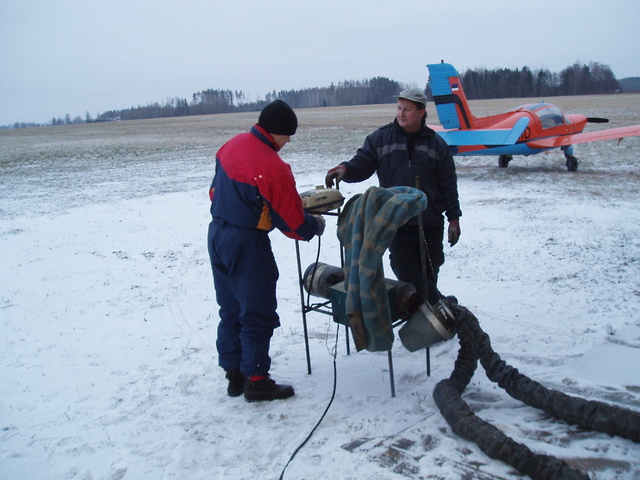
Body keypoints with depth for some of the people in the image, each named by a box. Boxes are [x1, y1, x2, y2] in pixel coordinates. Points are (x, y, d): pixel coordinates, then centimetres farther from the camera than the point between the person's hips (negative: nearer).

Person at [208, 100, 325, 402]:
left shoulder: (231, 146, 3)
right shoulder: (274, 169, -21)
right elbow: (293, 223, -15)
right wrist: (316, 226, 4)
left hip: (216, 234, 9)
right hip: (247, 244, -8)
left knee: (230, 311, 17)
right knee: (258, 314, 4)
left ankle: (234, 374, 28)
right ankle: (256, 380, 14)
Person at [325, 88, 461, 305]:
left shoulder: (436, 144, 5)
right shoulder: (380, 138, 3)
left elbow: (448, 185, 7)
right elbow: (362, 165, 0)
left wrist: (453, 218, 5)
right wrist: (345, 169, -22)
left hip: (430, 223, 1)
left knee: (428, 275, 9)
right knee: (407, 274, -7)